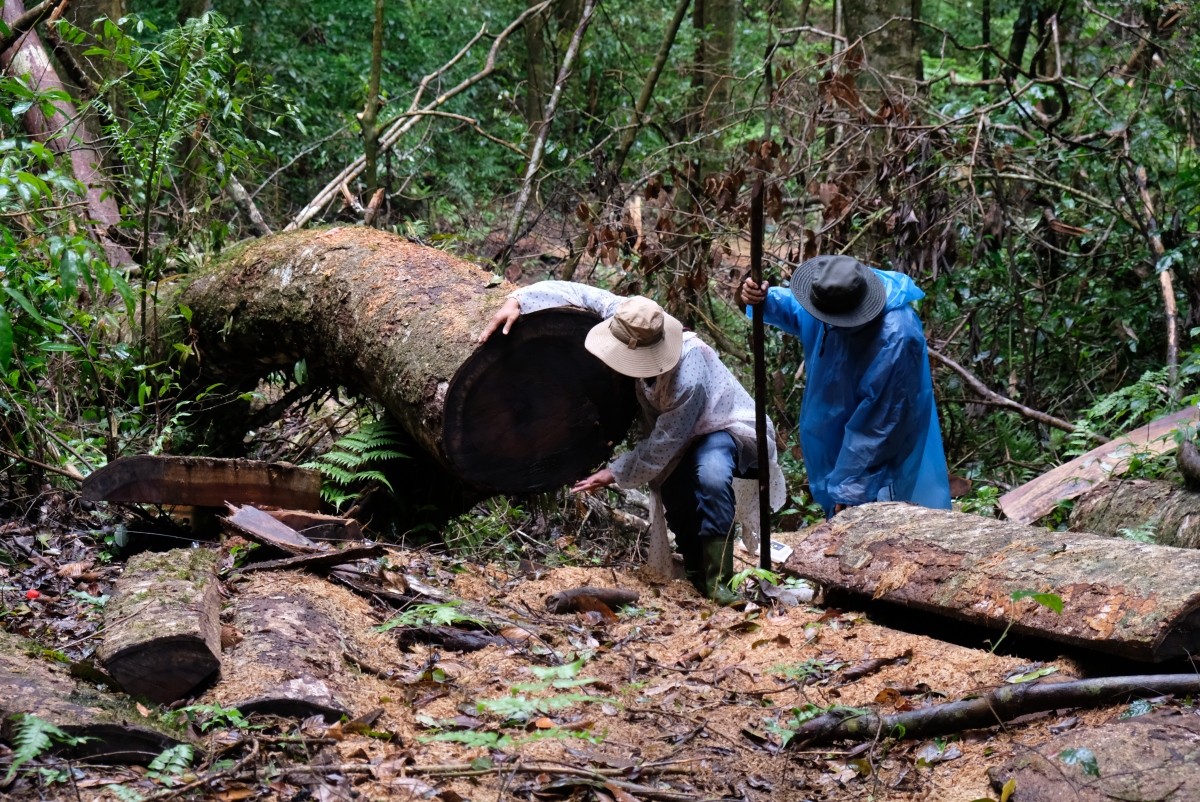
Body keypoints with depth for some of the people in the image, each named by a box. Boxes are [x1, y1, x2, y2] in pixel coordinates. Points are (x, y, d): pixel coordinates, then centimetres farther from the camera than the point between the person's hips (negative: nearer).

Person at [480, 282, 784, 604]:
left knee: (710, 471, -37)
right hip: (678, 435, 8)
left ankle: (718, 582, -30)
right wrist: (517, 301, -23)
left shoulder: (686, 378, -40)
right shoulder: (633, 324, -22)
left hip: (724, 429, -8)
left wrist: (615, 474, -18)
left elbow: (659, 450, -29)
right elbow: (579, 294, -12)